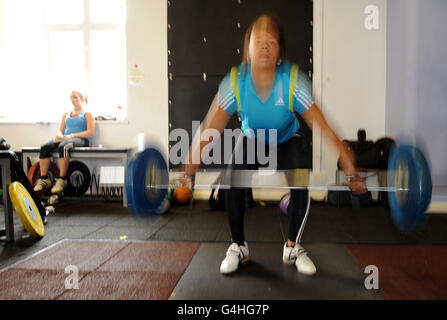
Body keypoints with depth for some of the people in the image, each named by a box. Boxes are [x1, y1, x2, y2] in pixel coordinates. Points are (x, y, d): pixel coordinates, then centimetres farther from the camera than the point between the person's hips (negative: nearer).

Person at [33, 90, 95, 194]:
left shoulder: (87, 114, 12)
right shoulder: (66, 114, 30)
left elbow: (90, 132, -2)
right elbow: (60, 130, 24)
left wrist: (72, 135, -13)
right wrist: (59, 135, -3)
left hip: (80, 139, -5)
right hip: (65, 139, 6)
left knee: (63, 146, -39)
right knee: (45, 147, -25)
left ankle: (61, 180, -41)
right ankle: (43, 179, -27)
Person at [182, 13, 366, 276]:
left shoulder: (294, 82, -30)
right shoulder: (235, 82, -28)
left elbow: (325, 129, -31)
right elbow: (209, 132, -29)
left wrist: (351, 171, -34)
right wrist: (189, 174, -32)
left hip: (286, 140, 0)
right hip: (251, 139, 1)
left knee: (301, 183, -21)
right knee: (234, 183, -21)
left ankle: (293, 247, 4)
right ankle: (238, 247, 3)